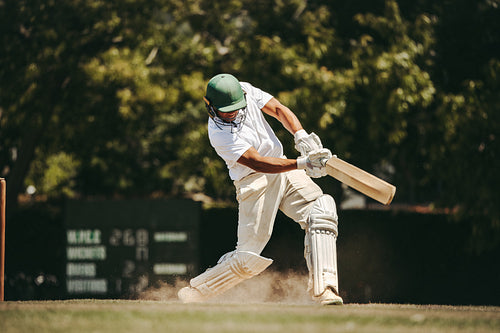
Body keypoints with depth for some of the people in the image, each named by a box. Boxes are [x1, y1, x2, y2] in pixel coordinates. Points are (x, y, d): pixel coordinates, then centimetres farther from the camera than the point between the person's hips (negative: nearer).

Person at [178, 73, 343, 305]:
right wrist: (301, 164, -39)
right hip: (254, 182, -6)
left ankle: (323, 290, -21)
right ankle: (194, 293, 10)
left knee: (321, 212, -17)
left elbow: (279, 110, -2)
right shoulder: (218, 134, -21)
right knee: (249, 259, -9)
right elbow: (258, 163, -29)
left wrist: (301, 136, -21)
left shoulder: (245, 91, -4)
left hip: (283, 167, 6)